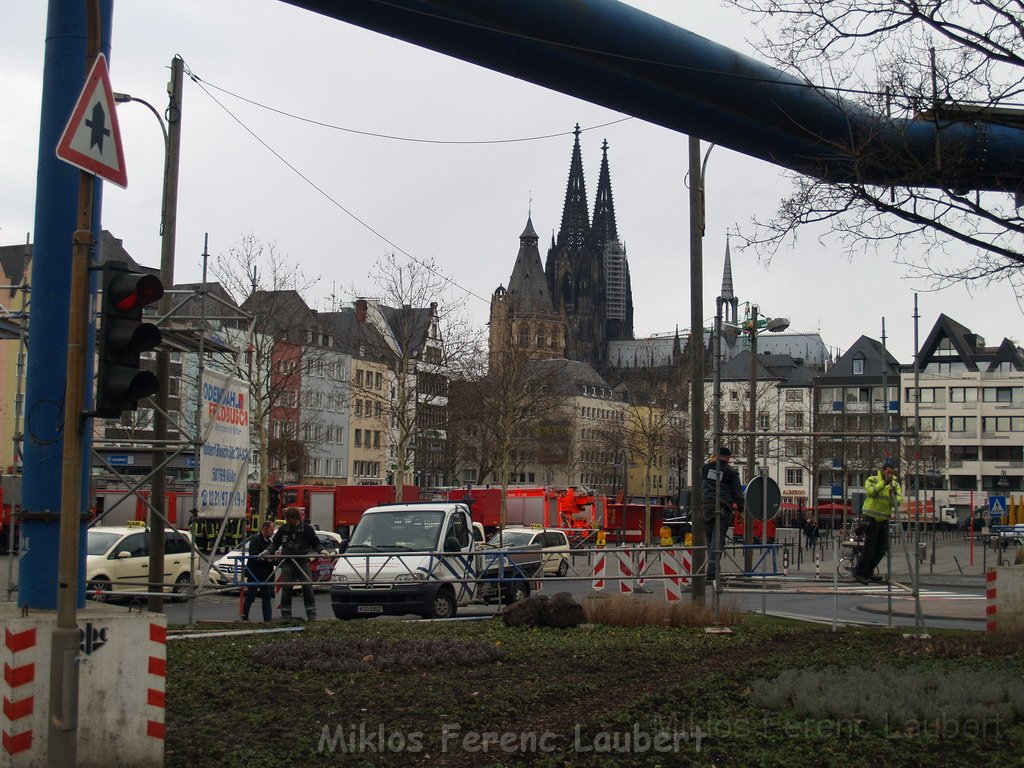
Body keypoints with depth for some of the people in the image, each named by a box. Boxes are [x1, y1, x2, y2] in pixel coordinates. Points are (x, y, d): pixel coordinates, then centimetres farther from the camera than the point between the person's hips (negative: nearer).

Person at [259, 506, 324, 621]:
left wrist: (321, 550, -12)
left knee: (307, 587, -5)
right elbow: (275, 543, 14)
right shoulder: (283, 529, 4)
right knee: (286, 588, -1)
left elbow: (316, 543, 6)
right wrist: (267, 551, -1)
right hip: (287, 562, 2)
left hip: (303, 561, -2)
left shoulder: (307, 528, -1)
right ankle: (286, 615, 8)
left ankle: (311, 615, 2)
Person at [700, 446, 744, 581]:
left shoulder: (706, 468, 11)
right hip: (723, 508, -3)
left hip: (706, 505, 3)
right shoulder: (731, 472, 1)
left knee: (709, 538, 12)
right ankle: (712, 571, -13)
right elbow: (737, 493, 2)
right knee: (718, 538, -5)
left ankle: (713, 568, 13)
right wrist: (741, 509, 14)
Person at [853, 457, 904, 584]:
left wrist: (893, 496, -28)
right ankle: (858, 572, 3)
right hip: (871, 520, -6)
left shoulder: (895, 484, 6)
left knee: (881, 550, 9)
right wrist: (883, 483, -34)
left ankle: (868, 573, 22)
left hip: (884, 521, 6)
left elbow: (899, 501, -7)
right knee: (869, 548, -9)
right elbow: (871, 491, -27)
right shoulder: (873, 480, -6)